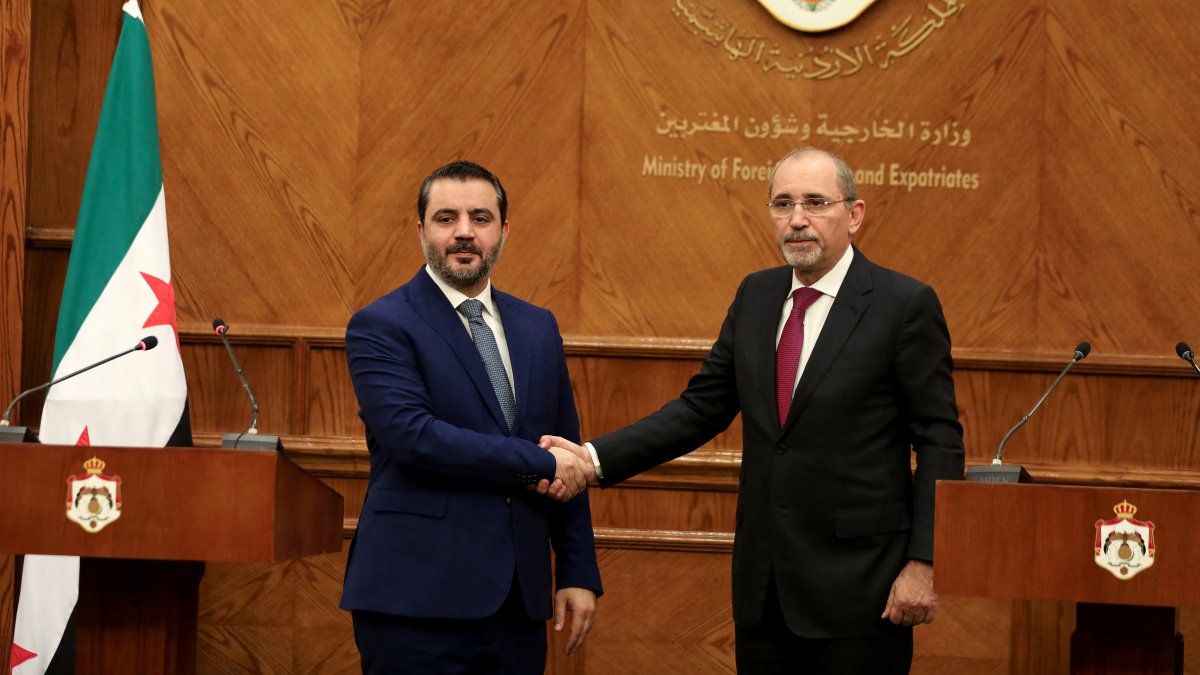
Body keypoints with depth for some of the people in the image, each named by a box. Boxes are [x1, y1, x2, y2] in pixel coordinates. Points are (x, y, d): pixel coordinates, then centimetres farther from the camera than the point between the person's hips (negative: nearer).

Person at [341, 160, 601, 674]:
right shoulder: (381, 327, -4)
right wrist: (538, 463, -15)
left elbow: (568, 457, 15)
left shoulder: (538, 328, 14)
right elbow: (412, 436, -19)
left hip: (517, 603, 5)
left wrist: (579, 574, 9)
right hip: (418, 600, -5)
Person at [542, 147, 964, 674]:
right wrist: (596, 458, -2)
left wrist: (924, 563, -13)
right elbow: (701, 408, 11)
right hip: (763, 587, 5)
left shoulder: (905, 304, -7)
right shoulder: (756, 296, 10)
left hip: (856, 586, -5)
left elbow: (939, 442, -7)